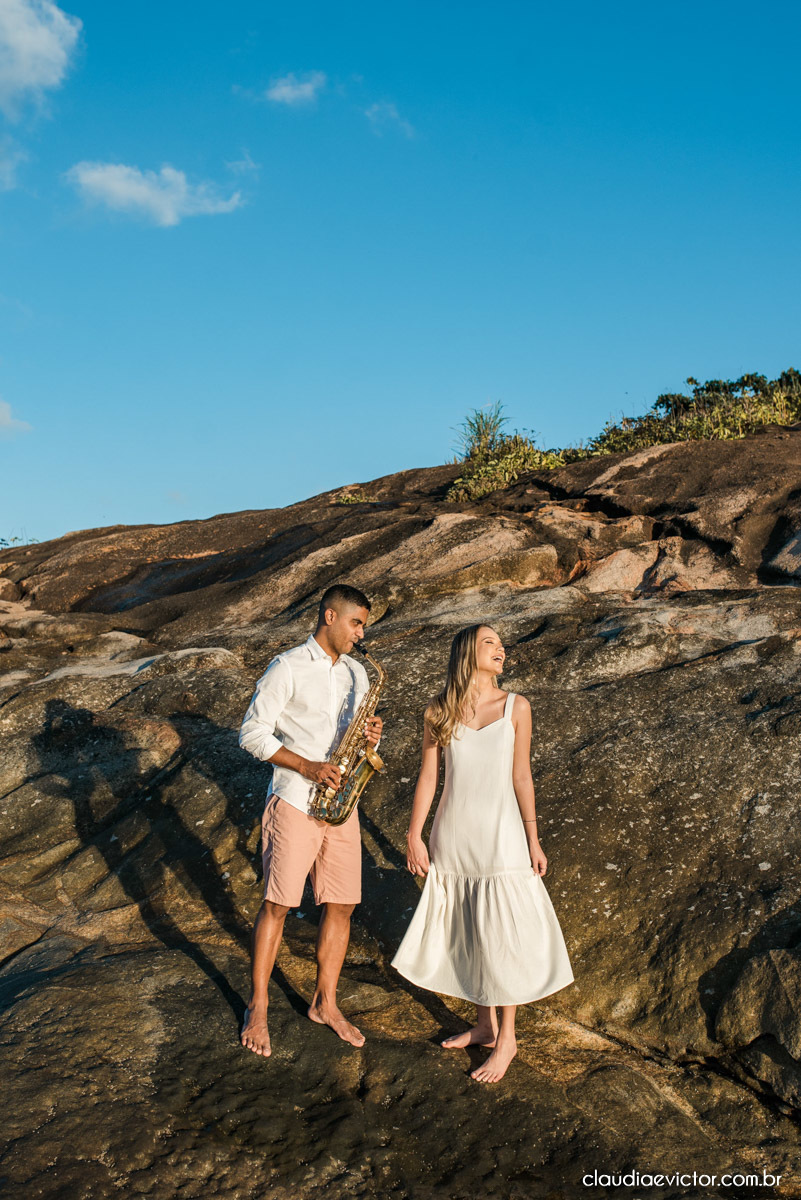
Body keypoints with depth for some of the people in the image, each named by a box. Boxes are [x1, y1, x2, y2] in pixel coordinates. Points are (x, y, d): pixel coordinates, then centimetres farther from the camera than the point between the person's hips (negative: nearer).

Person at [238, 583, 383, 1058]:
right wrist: (307, 767, -18)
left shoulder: (356, 673, 12)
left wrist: (370, 735, -5)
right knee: (278, 904, -1)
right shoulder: (288, 668, -7)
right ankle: (258, 1009, 14)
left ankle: (326, 1003, 23)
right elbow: (252, 734, -10)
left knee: (341, 906, 8)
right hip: (295, 802, -6)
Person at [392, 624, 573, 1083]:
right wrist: (415, 835, -1)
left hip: (499, 837, -2)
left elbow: (521, 777, -1)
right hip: (453, 837, 2)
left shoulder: (516, 707, -3)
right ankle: (485, 1024, 34)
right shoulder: (440, 711, -1)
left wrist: (533, 839, -1)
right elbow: (428, 775, 2)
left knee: (501, 937, 5)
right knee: (466, 935, 15)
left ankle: (506, 1037, 22)